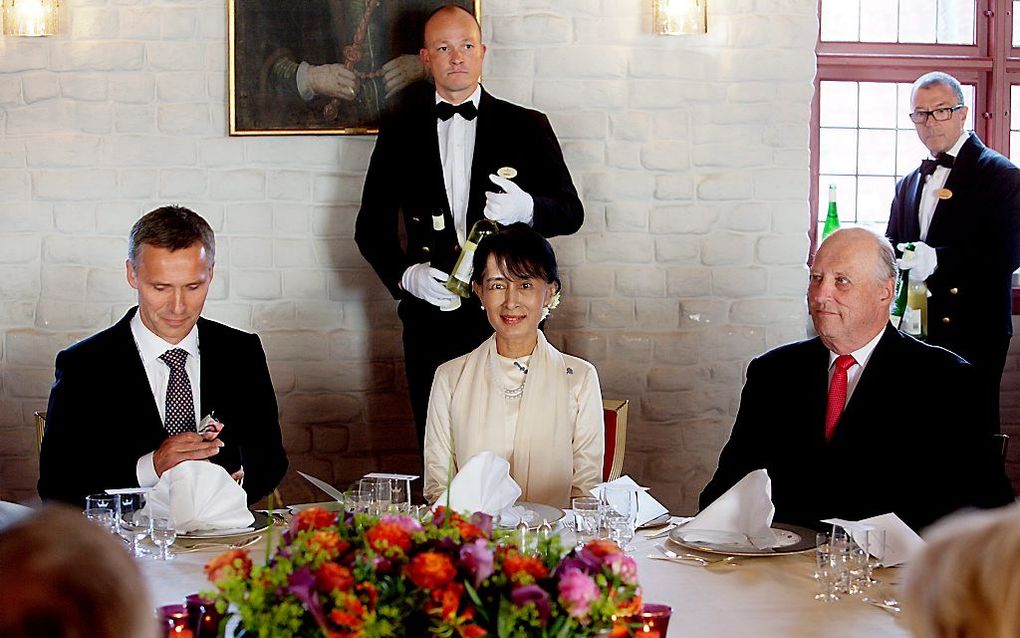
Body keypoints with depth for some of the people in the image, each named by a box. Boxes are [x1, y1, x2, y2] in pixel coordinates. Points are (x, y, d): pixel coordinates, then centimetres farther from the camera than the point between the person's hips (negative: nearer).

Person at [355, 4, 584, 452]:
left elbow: (571, 212, 7)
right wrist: (406, 275, -8)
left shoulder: (526, 127, 7)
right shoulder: (400, 133, 10)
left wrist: (527, 209, -16)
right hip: (432, 322, 1)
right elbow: (371, 227, 11)